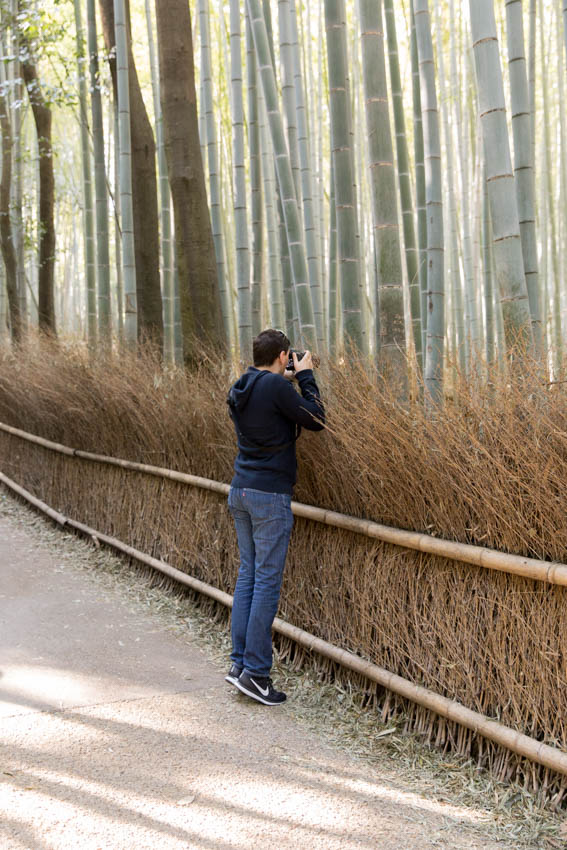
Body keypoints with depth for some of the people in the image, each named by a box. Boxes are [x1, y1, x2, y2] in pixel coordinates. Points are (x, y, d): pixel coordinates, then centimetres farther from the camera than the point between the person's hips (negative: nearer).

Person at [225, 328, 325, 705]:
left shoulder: (240, 389, 10)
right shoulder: (276, 387, -15)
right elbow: (316, 420, -8)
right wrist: (305, 377, 2)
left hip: (241, 491, 9)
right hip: (270, 494, -8)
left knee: (248, 574, 13)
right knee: (267, 581, -4)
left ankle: (239, 662, 15)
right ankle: (255, 672, -2)